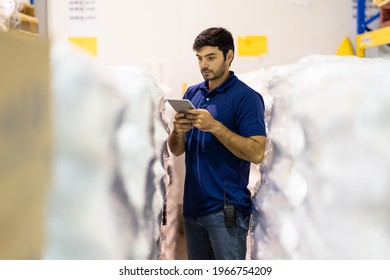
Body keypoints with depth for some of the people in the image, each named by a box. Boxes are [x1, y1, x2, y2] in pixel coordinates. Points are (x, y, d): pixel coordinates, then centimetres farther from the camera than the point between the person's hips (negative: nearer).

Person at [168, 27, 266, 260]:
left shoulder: (246, 97, -9)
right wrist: (179, 131, -9)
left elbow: (256, 153, -18)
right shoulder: (192, 94, 12)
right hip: (193, 205, 7)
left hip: (226, 208, -7)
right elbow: (177, 150, 13)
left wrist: (214, 126, -24)